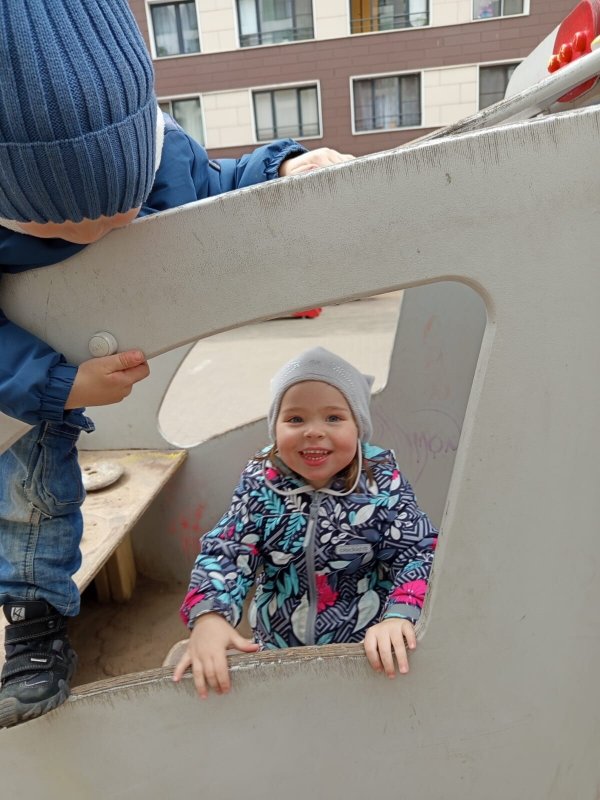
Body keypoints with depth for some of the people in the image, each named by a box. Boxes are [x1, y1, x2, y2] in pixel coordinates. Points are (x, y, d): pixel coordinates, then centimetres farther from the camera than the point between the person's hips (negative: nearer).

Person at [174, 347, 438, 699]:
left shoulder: (382, 480, -14)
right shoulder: (261, 481, -11)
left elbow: (417, 552, -15)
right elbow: (225, 552, -14)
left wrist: (398, 616, -34)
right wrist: (208, 616, -32)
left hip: (367, 650, -1)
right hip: (276, 648, 2)